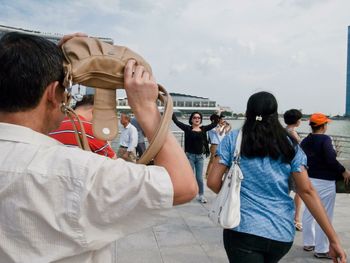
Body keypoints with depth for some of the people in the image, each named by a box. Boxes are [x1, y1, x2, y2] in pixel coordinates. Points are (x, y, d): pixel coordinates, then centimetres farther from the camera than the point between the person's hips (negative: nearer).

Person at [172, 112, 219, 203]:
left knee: (199, 178, 9)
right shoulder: (187, 128, -4)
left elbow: (214, 123, 4)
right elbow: (176, 121, -8)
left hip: (200, 156, 2)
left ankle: (201, 195, 22)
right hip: (190, 156, -2)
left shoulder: (203, 128, 3)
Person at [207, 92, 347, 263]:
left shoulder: (232, 139, -2)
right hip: (283, 234, 4)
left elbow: (213, 182, -6)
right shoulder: (290, 145, 2)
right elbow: (307, 190, -4)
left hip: (243, 229, -3)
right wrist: (333, 239, -2)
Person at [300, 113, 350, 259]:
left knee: (308, 212, 16)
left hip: (309, 180, 7)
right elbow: (331, 160, -23)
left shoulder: (305, 141, 6)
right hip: (324, 182, -7)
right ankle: (321, 250, 10)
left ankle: (308, 243, 29)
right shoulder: (325, 139, -15)